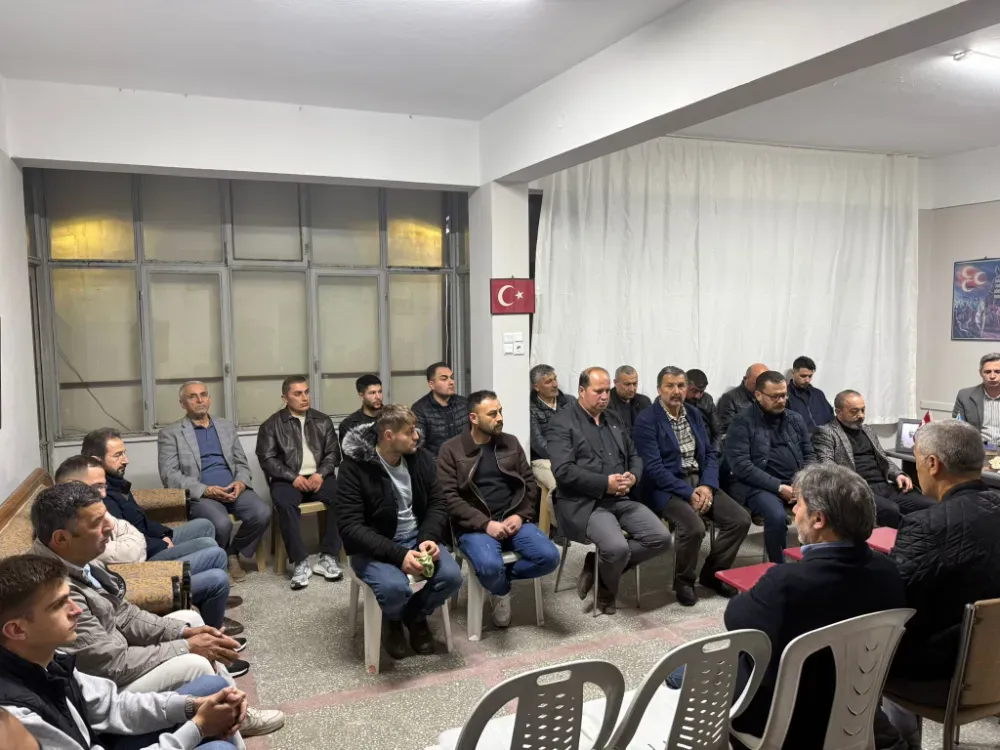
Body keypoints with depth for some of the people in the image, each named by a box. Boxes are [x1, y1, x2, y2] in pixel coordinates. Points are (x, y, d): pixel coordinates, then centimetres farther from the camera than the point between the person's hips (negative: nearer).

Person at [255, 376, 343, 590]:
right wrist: (294, 477, -16)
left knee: (342, 497, -29)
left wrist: (321, 474, -11)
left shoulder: (322, 420, 15)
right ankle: (300, 562, -28)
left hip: (319, 476, 2)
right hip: (288, 479, -2)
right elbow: (267, 458, -2)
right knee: (285, 503, -36)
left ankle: (327, 558, -22)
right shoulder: (272, 425, 7)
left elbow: (333, 453, 9)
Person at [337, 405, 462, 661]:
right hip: (374, 546, -4)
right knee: (394, 587, -33)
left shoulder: (420, 458, -2)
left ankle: (414, 616, 12)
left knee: (451, 576, -21)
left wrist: (429, 537, -18)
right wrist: (398, 554, -31)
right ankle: (392, 620, 6)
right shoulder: (354, 467, -17)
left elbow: (437, 503, 3)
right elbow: (350, 527, -21)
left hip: (417, 536, 5)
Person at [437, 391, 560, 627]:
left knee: (550, 557, -20)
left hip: (513, 520, 4)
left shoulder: (511, 443, 11)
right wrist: (486, 524, -18)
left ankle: (500, 576, 6)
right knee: (490, 566, -34)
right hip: (475, 526, -4)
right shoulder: (451, 450, -2)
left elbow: (530, 483, 12)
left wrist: (521, 515, -6)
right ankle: (502, 592, 4)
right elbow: (450, 497, -10)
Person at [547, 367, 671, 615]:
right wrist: (605, 483, -20)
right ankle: (607, 589, 7)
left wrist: (633, 477, -5)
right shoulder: (562, 422, -4)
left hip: (622, 499, 7)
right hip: (584, 503, -7)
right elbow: (563, 470, -15)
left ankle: (601, 566, 6)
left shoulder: (614, 421, 19)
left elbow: (634, 457, 20)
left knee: (661, 538, -11)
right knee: (617, 547, -30)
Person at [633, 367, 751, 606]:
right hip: (667, 487, -7)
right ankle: (683, 581, -2)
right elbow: (654, 468, -18)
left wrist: (707, 486, -8)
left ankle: (712, 573, 11)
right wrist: (688, 493, -22)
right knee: (693, 527, -31)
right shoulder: (646, 421, -11)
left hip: (700, 481, 7)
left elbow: (711, 453, 10)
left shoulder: (694, 414, 11)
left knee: (740, 519, -10)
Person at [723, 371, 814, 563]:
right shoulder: (742, 423, -4)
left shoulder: (795, 419, 14)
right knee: (777, 516, -34)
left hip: (796, 483, 5)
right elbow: (741, 466, -12)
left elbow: (809, 455, 16)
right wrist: (779, 487, -18)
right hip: (757, 486, -5)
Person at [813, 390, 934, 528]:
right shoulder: (825, 433, 2)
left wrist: (898, 474, 5)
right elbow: (826, 463, -11)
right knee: (890, 510, -36)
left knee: (930, 506, -16)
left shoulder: (868, 430, 26)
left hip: (885, 486, 7)